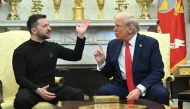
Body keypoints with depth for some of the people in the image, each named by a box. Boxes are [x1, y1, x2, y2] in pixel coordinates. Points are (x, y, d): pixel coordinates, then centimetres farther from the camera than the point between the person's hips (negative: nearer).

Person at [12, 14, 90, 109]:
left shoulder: (53, 47, 13)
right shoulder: (21, 51, 0)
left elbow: (76, 56, 17)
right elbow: (20, 77, -8)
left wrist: (80, 35, 5)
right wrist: (37, 90, -25)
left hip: (51, 88, 3)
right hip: (30, 89, -3)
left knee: (77, 94, -24)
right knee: (21, 100, -39)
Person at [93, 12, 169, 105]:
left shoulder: (150, 43, -3)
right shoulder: (112, 44, 8)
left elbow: (157, 72, -8)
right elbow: (108, 74, 14)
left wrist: (140, 89, -21)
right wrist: (101, 62, -8)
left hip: (146, 85, -2)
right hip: (121, 86, 2)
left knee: (161, 94, -33)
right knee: (102, 91, -28)